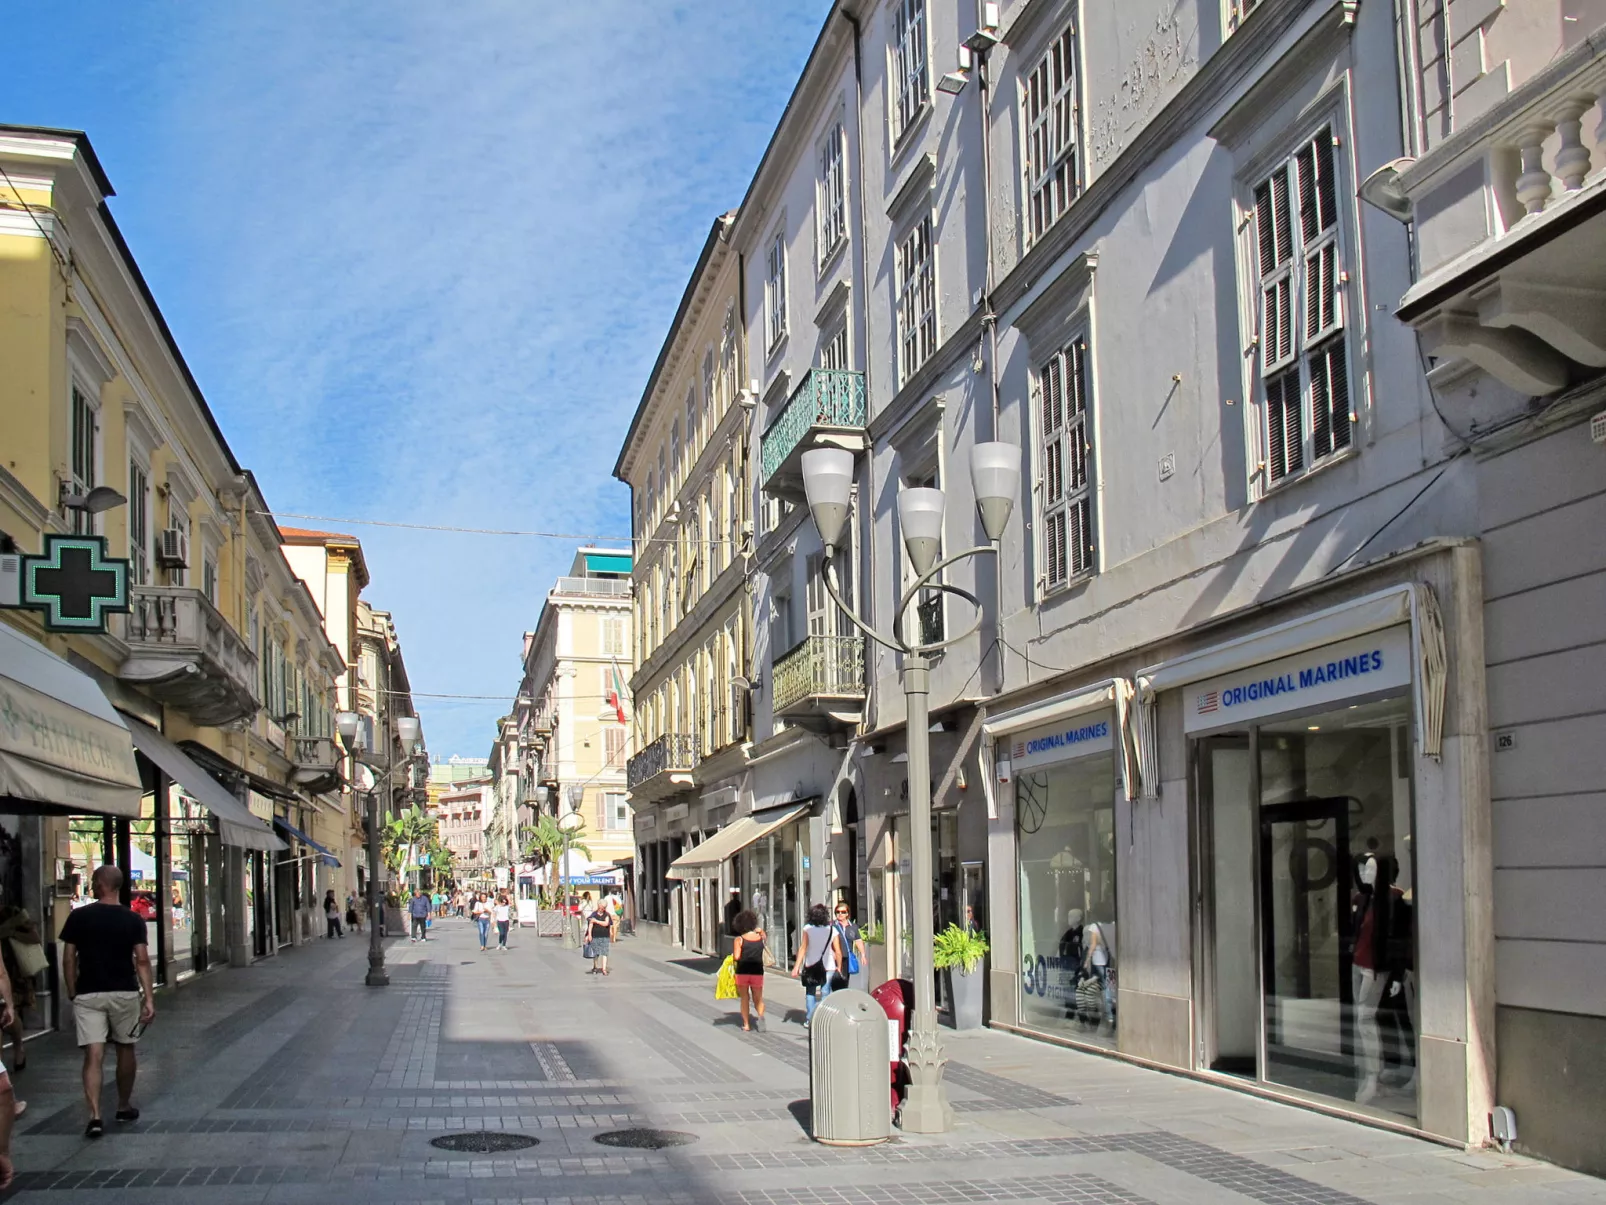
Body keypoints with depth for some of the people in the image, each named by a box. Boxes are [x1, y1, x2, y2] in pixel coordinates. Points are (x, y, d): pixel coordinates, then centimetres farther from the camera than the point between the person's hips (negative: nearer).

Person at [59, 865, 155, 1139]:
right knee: (125, 1049, 17)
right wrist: (149, 998, -6)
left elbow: (69, 959, -1)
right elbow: (142, 960, -6)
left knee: (93, 1055, -4)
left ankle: (95, 1116, -16)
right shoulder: (133, 919, -1)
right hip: (124, 993, 1)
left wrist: (72, 994, 9)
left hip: (88, 994, -1)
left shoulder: (78, 917, -2)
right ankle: (124, 1107, 29)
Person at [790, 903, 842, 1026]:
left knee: (810, 992, 15)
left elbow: (803, 948, -10)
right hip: (828, 966, 0)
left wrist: (796, 967, -8)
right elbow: (838, 952, -5)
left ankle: (809, 1019, 8)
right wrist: (839, 968, 5)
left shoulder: (807, 929, -7)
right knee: (825, 993, 6)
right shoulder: (832, 930, -4)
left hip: (810, 965, 0)